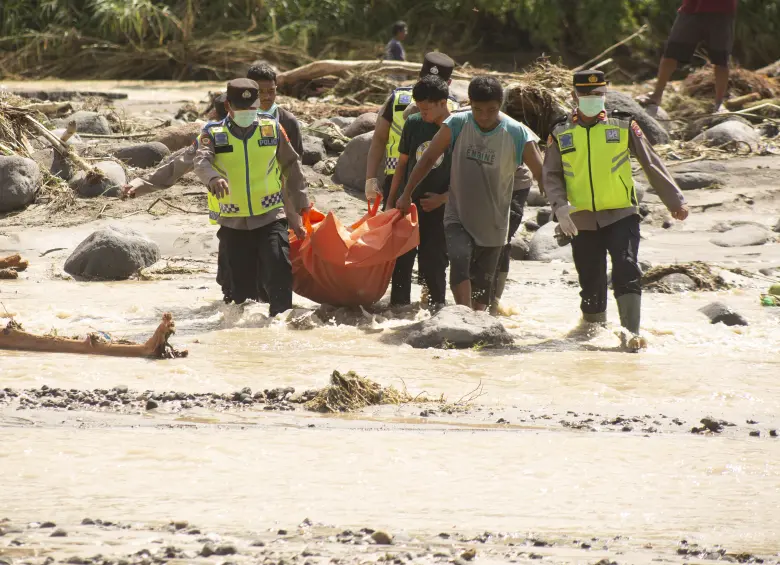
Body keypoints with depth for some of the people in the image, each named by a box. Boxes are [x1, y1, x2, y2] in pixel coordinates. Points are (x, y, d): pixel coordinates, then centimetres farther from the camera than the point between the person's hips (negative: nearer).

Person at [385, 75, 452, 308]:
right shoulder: (414, 123, 3)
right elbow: (403, 163, 12)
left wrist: (443, 198, -15)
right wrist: (391, 200, 11)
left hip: (440, 208, -4)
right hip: (409, 202, 4)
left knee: (432, 263, -2)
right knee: (401, 261, 4)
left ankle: (436, 306, 10)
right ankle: (398, 306, 12)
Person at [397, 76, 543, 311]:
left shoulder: (517, 135, -11)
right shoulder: (456, 125, -8)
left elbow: (542, 175, -6)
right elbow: (428, 159, 3)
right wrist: (406, 195, 7)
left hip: (493, 225, 1)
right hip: (458, 218, -1)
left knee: (482, 283, 7)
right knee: (460, 258, -26)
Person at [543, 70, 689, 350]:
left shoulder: (623, 126, 4)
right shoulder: (561, 133, 8)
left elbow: (652, 164, 8)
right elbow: (551, 175, 6)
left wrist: (675, 200, 7)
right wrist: (560, 206, -12)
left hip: (621, 214, -1)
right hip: (582, 221, 2)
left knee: (627, 272, -20)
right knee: (591, 285, 4)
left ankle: (631, 333, -23)